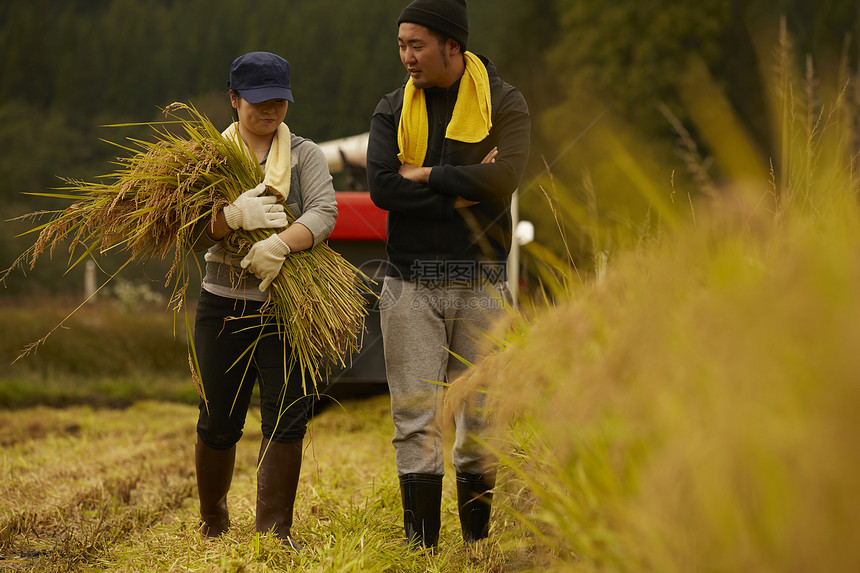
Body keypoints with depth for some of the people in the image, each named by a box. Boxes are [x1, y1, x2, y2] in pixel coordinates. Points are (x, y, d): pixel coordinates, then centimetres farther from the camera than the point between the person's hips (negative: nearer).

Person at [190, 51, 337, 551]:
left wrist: (280, 243, -31)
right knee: (220, 423, 8)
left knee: (286, 417, -7)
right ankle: (213, 519, 30)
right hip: (224, 306, 1)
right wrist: (233, 216, -26)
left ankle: (275, 530, 0)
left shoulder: (305, 155, 5)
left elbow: (324, 213, -12)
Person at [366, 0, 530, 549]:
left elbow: (503, 180, -18)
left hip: (481, 284, -1)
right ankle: (421, 546, 1)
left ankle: (478, 541, 15)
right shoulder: (394, 108, 6)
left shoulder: (503, 103, 0)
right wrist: (462, 189, -14)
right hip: (411, 284, 1)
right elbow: (381, 188, -10)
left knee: (481, 420, 4)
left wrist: (425, 175, -11)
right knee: (416, 420, -3)